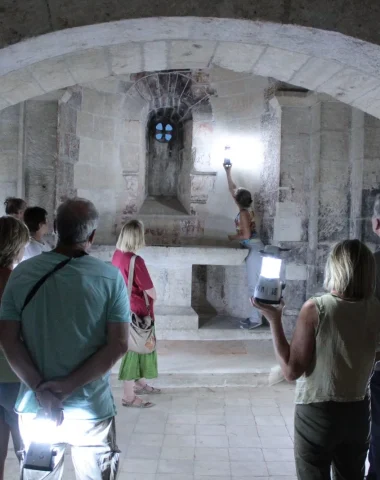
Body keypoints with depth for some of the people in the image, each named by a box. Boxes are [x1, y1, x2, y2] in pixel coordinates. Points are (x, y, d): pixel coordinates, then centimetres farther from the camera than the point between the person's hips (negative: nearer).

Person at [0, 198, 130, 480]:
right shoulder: (110, 277, -10)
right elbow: (119, 345, -13)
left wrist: (40, 389, -10)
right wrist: (69, 386, -13)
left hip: (34, 407, 2)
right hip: (91, 409, -2)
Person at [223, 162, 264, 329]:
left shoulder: (243, 213, -15)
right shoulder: (247, 208, 10)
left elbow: (246, 235, -21)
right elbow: (232, 189, 19)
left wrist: (233, 237, -4)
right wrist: (228, 173, 21)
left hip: (253, 249, -9)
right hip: (254, 248, 9)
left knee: (253, 285, -7)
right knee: (255, 284, 11)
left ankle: (255, 319, -4)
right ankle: (256, 316, 16)